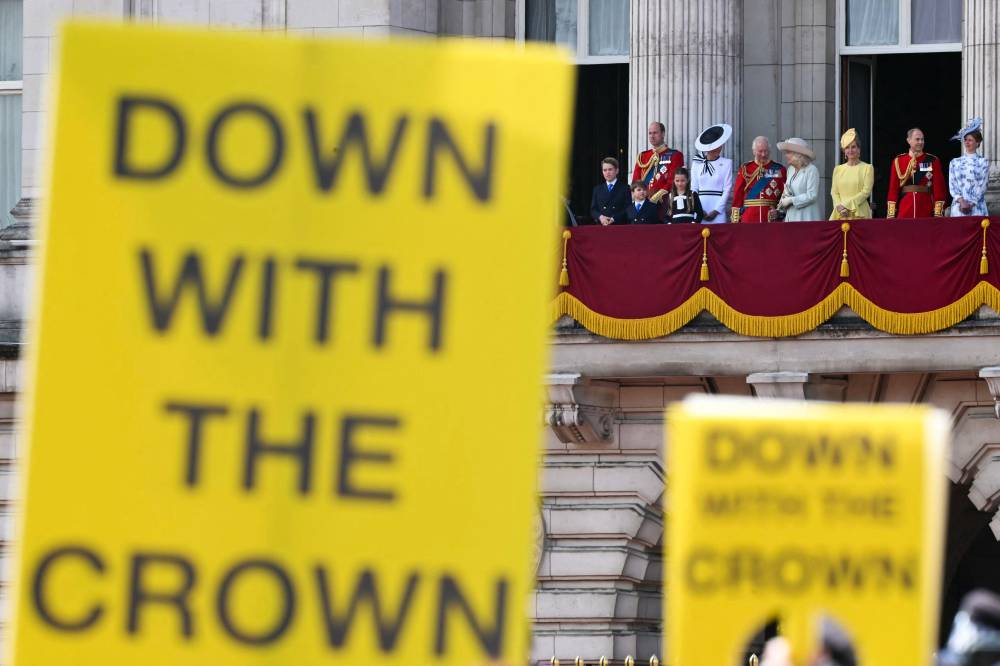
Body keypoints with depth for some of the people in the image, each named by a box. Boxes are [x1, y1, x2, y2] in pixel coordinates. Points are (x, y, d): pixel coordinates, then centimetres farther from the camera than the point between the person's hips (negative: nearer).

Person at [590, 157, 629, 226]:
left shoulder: (625, 188, 6)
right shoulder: (597, 189, 17)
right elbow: (593, 210, 12)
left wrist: (613, 219, -16)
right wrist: (600, 217, -11)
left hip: (619, 226, -3)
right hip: (601, 227, 3)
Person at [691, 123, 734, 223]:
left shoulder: (726, 163, 4)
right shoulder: (697, 164, 9)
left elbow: (727, 190, 0)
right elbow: (693, 189, 9)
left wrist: (716, 210, -7)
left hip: (718, 210, -2)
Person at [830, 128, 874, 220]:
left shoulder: (867, 168, 4)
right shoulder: (838, 169, 15)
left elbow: (866, 192, -4)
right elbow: (834, 192, 11)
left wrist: (847, 205, -11)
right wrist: (839, 206, -10)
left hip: (859, 213, -3)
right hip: (841, 215, 3)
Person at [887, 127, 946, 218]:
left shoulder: (933, 161, 4)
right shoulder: (898, 161, 7)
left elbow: (939, 188, 1)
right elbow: (893, 189, 7)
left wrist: (938, 214, -8)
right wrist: (891, 215, 0)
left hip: (926, 212, -1)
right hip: (904, 212, 1)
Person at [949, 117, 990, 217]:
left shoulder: (983, 162, 6)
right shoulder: (955, 163, 12)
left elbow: (982, 186, -1)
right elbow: (952, 186, 5)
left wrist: (970, 204, -11)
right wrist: (962, 202, -11)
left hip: (977, 207, -2)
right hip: (958, 208, 2)